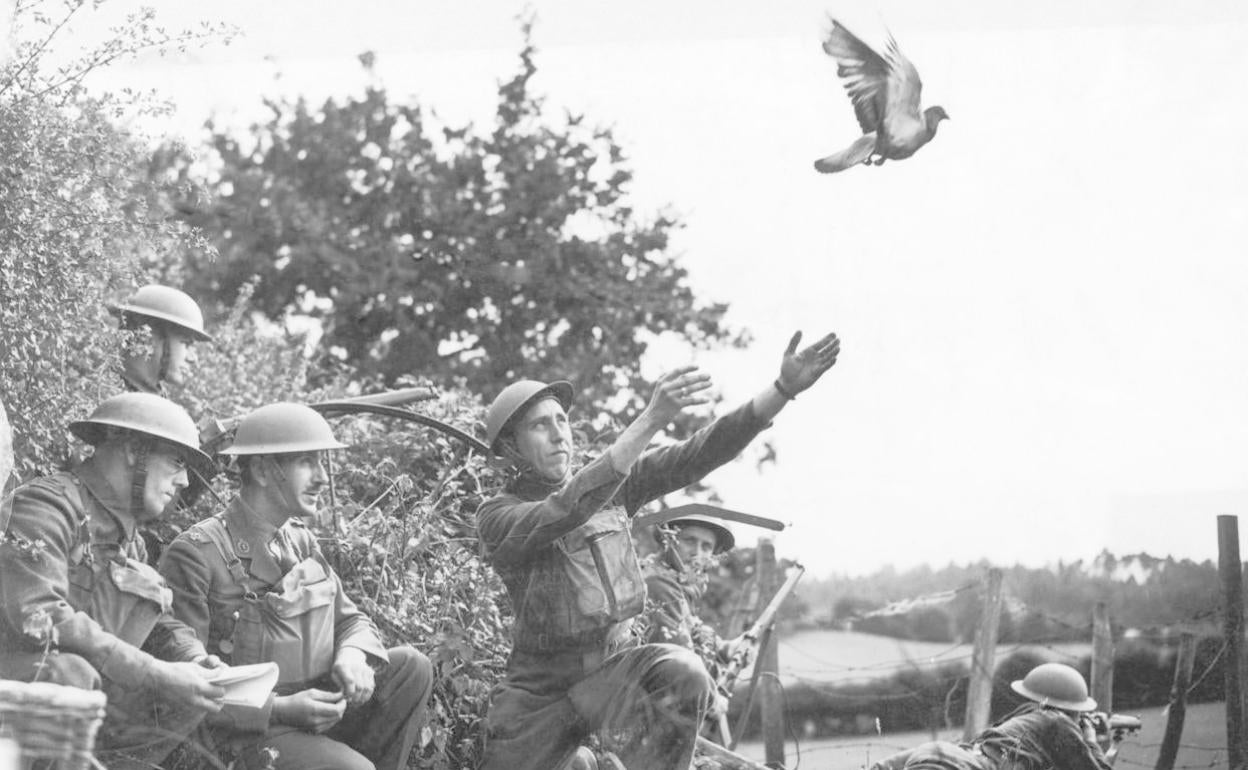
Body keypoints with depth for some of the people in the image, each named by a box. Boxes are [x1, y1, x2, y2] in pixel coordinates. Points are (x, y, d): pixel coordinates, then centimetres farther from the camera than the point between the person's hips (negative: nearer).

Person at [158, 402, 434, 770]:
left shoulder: (300, 540, 12)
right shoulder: (197, 554, -13)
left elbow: (352, 619, 20)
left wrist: (353, 656, -6)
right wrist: (280, 709, -22)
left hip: (315, 709, 8)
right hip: (248, 732, -8)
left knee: (411, 667, -5)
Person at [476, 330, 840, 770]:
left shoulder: (612, 485, 2)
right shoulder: (497, 518, -12)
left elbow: (698, 455, -7)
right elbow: (566, 511, -32)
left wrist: (785, 389, -20)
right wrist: (651, 421, -41)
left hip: (611, 667, 2)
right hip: (539, 689, -2)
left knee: (682, 676, -30)